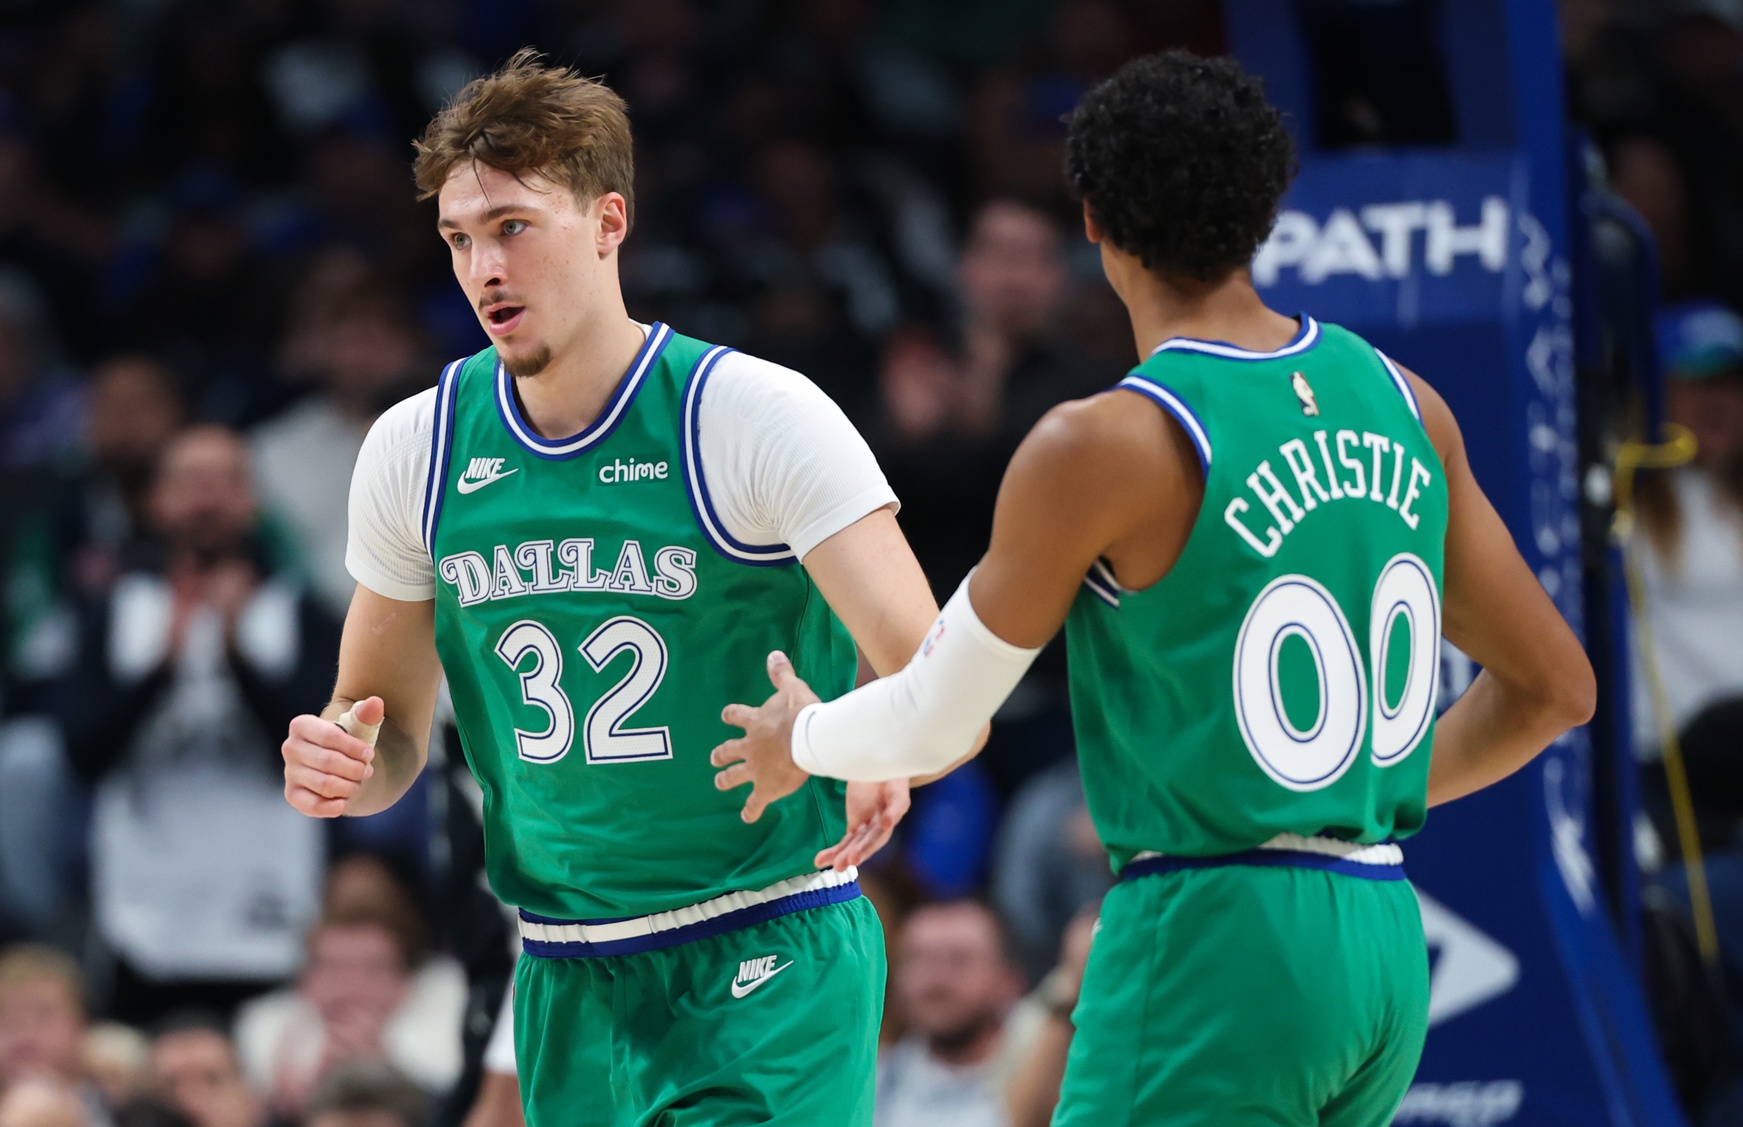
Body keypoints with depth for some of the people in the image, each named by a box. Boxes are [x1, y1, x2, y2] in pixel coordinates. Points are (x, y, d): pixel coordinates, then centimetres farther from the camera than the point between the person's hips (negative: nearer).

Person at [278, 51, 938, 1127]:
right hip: (570, 985, 5)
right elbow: (392, 728, 15)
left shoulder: (761, 416, -11)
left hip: (768, 962, -5)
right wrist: (343, 765, -9)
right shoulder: (416, 449, 4)